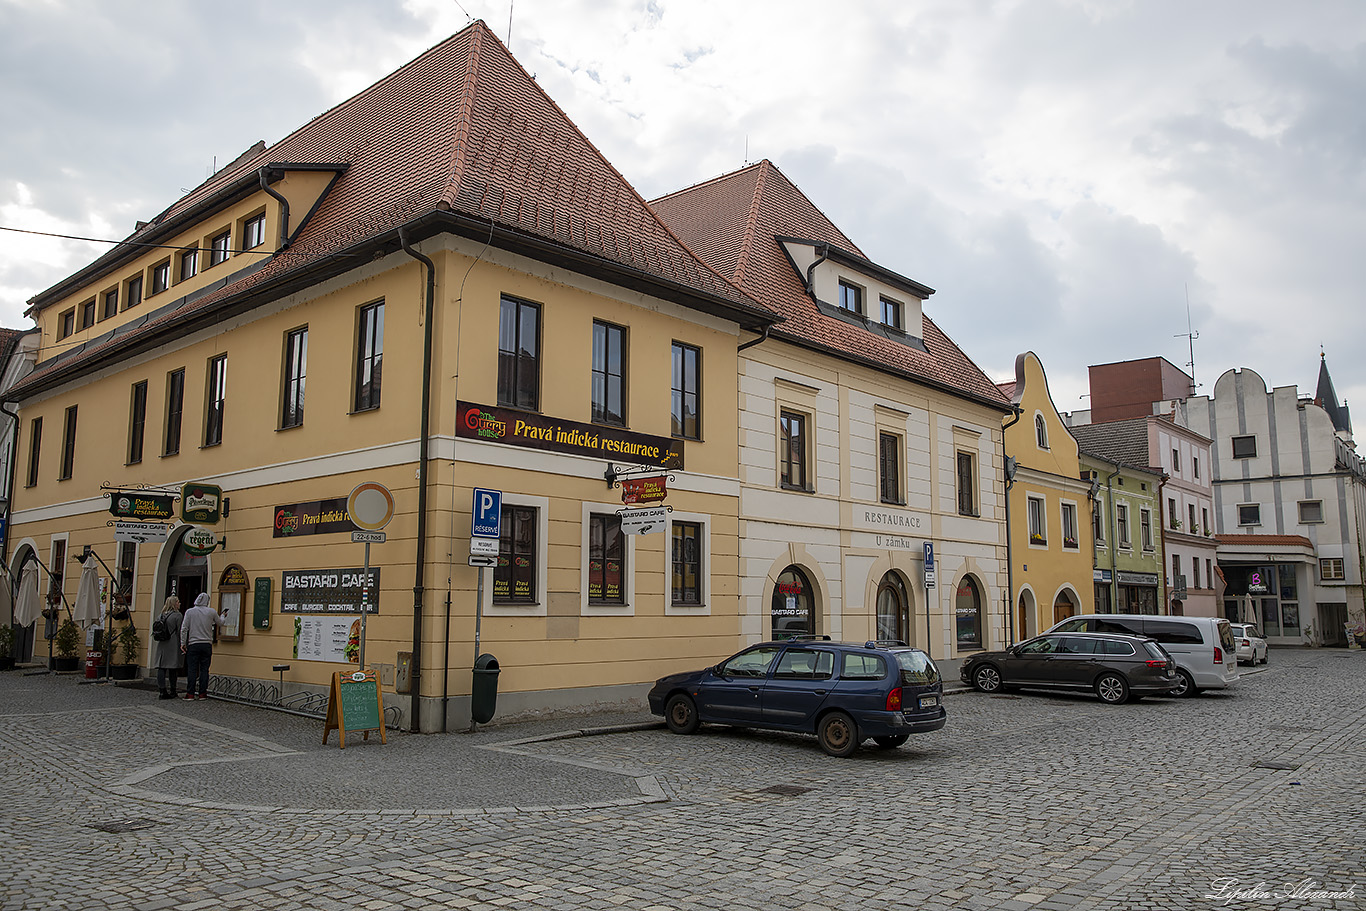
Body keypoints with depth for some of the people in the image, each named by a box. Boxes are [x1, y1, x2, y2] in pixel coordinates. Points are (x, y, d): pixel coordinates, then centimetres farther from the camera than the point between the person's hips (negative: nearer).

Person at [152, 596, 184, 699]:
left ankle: (163, 691, -6)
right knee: (173, 669, 5)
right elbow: (180, 632, -10)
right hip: (173, 645, -5)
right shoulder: (177, 615, -7)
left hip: (162, 645, 5)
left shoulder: (162, 615, 11)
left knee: (161, 668, 1)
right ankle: (173, 692, 13)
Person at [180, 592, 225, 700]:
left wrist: (183, 643, 4)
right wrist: (222, 616, 38)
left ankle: (190, 693, 0)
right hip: (207, 644, 0)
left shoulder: (189, 612, 0)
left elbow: (184, 628, -2)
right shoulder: (212, 612, 2)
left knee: (192, 669, 2)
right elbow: (220, 623, 16)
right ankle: (202, 693, 4)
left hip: (193, 644, 0)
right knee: (204, 669, 4)